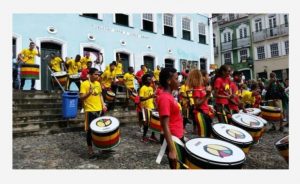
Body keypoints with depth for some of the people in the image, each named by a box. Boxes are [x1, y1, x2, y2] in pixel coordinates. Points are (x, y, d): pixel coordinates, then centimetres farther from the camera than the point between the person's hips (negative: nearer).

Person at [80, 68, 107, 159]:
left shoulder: (98, 83, 11)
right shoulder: (84, 84, -9)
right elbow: (81, 97, -13)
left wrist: (103, 105, 7)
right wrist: (89, 93, -30)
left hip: (99, 109, 6)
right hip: (90, 110, -6)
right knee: (90, 129, 2)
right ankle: (90, 149, 14)